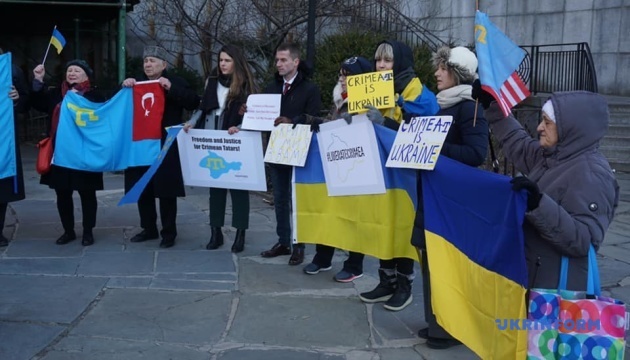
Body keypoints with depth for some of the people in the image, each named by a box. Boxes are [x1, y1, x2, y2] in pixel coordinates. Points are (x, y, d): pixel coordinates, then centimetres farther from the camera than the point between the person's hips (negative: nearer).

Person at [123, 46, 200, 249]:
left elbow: (194, 102, -11)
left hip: (166, 147, -5)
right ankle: (149, 229, 22)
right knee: (142, 190, 9)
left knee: (166, 191, -1)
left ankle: (169, 232, 8)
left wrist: (172, 89, -20)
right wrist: (124, 87, -5)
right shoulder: (136, 83, 16)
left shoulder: (175, 82, 2)